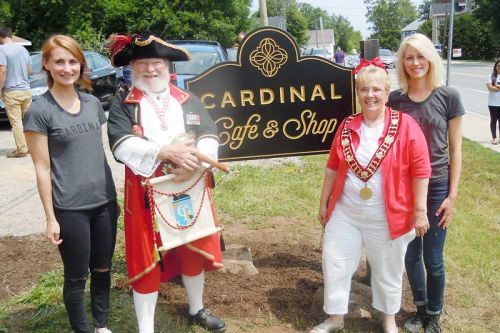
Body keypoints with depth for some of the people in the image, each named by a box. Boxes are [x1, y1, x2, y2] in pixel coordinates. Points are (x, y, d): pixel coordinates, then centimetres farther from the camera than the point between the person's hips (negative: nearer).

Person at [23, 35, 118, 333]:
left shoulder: (93, 103, 6)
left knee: (103, 269, 16)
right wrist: (50, 217, -9)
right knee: (77, 276, 8)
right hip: (69, 208, -5)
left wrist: (114, 195, 14)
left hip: (104, 201, 5)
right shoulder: (39, 111, -9)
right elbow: (43, 168, -9)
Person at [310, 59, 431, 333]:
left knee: (388, 270, 15)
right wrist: (324, 203, 10)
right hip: (344, 213, 4)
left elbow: (421, 170, -10)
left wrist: (419, 211, -10)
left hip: (387, 217, -3)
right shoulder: (347, 126, 0)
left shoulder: (405, 125, -12)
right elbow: (333, 167, 7)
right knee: (334, 264, 11)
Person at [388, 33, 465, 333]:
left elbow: (455, 150, -3)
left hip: (436, 187, -2)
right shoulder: (394, 99, -1)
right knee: (411, 253, 13)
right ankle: (420, 308, 35)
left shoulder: (448, 97, -6)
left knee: (433, 257, 7)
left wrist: (452, 195, -6)